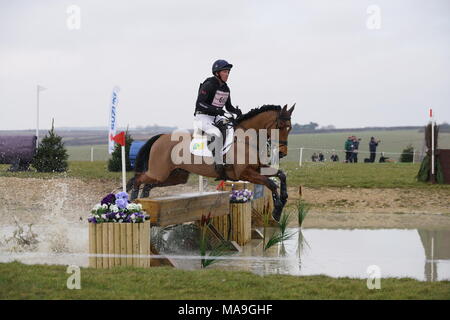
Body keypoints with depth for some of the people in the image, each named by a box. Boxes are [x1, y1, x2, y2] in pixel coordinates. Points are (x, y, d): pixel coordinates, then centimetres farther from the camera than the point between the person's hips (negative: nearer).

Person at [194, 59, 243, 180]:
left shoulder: (225, 88, 9)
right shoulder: (209, 85, -15)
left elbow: (228, 106, 18)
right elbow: (199, 104, -21)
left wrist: (236, 111, -5)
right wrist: (215, 109, -32)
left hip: (216, 117, 8)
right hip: (203, 117, -8)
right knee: (218, 134, -32)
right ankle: (219, 165, -24)